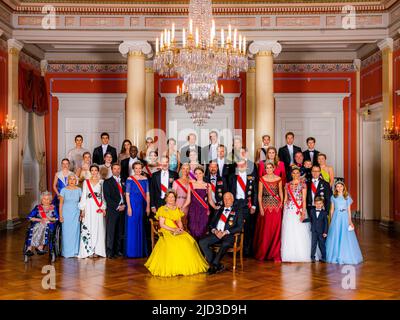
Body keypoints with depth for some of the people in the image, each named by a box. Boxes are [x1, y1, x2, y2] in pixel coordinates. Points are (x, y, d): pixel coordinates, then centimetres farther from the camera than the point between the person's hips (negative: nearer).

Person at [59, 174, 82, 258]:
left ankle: (75, 251, 13)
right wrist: (60, 215, -5)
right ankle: (66, 252, 11)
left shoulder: (79, 190, 2)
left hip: (76, 213, 1)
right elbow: (61, 203, 0)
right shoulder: (64, 190, -1)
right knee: (66, 232, 1)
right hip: (66, 213, -1)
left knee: (75, 232, 2)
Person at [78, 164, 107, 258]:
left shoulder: (101, 182, 8)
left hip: (99, 208, 0)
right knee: (88, 228, -4)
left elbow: (103, 196, 7)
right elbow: (83, 196, 7)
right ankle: (89, 251, 0)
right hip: (89, 207, 0)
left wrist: (104, 208, -2)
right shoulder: (86, 182, 9)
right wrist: (83, 209, 0)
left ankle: (97, 251, 3)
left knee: (98, 228, -2)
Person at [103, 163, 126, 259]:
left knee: (120, 232, 5)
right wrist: (117, 207, -11)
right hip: (112, 210, -4)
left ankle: (118, 250, 11)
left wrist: (124, 205, -3)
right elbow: (107, 197, -5)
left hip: (122, 209, 4)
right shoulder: (107, 182, 4)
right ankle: (109, 252, -2)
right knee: (110, 231, -5)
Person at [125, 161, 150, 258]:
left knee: (141, 228, 8)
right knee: (132, 227, 0)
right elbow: (127, 194, -5)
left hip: (142, 206, 3)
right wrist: (129, 207, -12)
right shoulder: (130, 179, -2)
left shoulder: (145, 179, 8)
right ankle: (132, 251, 9)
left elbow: (147, 194, 8)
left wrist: (148, 206, 1)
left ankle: (141, 251, 17)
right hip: (133, 205, -3)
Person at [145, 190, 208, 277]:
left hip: (178, 231, 5)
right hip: (166, 232, -5)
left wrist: (180, 228, -6)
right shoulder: (162, 209, 3)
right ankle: (173, 268, -28)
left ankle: (187, 267, -17)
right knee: (172, 243, -36)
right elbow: (162, 224, -5)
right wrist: (173, 229, -15)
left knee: (189, 242, -23)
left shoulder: (177, 209, 20)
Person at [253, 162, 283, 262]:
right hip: (265, 205, -1)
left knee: (276, 229, -1)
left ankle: (275, 254, 7)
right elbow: (259, 194, 1)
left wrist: (281, 202, -4)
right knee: (264, 229, 0)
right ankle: (262, 253, 14)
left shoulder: (278, 179, 6)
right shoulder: (262, 179, 2)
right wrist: (260, 207, -7)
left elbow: (281, 192, 11)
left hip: (276, 206, 1)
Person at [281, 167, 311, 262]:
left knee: (300, 232, -4)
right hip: (289, 210, 3)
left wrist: (303, 212, -13)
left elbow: (304, 199, -4)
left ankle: (301, 255, 3)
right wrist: (284, 210, 5)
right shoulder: (287, 185, 11)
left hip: (299, 209, -3)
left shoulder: (303, 184, 2)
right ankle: (290, 255, 8)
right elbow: (285, 199, 13)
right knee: (288, 232, 2)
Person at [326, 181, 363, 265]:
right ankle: (335, 256, 10)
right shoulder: (333, 197, 6)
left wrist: (350, 221, -1)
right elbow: (332, 209, 8)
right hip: (336, 218, 0)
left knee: (346, 237, 0)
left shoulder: (347, 197, 6)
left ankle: (346, 256, 9)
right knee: (335, 237, 1)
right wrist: (331, 220, 2)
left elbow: (349, 210, 6)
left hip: (345, 218, 0)